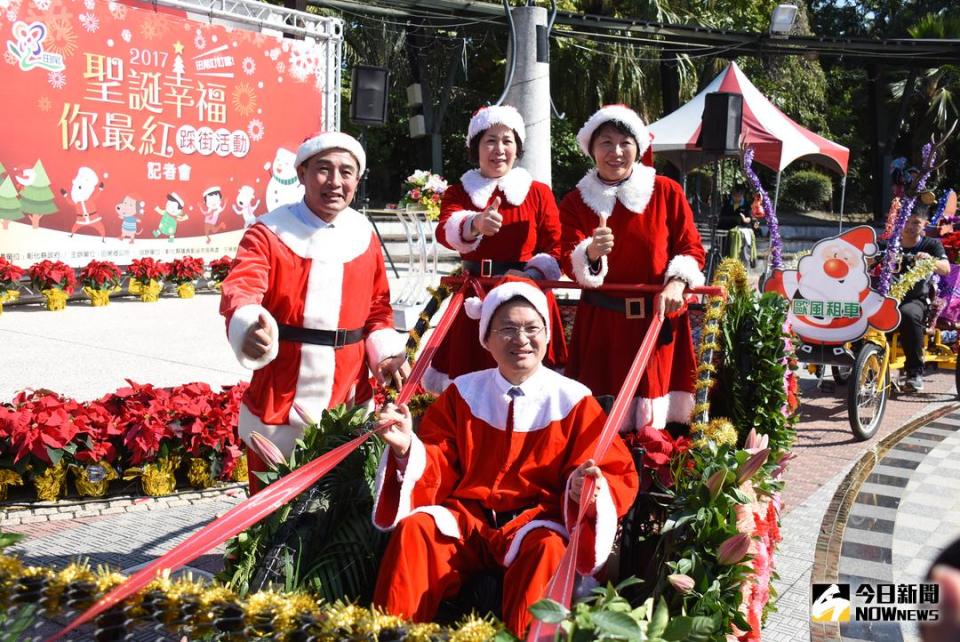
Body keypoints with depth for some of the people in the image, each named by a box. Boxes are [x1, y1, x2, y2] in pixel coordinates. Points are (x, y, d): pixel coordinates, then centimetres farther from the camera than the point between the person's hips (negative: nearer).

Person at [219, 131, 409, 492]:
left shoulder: (365, 236, 6)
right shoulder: (269, 233, -8)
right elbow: (240, 289, -25)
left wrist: (386, 353, -3)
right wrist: (250, 329, -47)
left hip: (350, 397, 4)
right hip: (279, 398, -3)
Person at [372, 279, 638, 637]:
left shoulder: (573, 401, 1)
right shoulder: (462, 393, 8)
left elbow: (617, 475, -2)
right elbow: (438, 470, 5)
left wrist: (589, 488, -26)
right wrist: (408, 449, -18)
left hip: (537, 518, -2)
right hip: (466, 516, 3)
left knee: (548, 547, -35)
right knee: (415, 529, -25)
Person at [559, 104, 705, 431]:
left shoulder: (667, 191, 3)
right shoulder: (575, 202, 3)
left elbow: (692, 247, 4)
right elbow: (570, 263, -9)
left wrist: (677, 282, -15)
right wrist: (591, 253, -32)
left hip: (659, 317, 0)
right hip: (601, 323, 0)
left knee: (654, 416, 0)